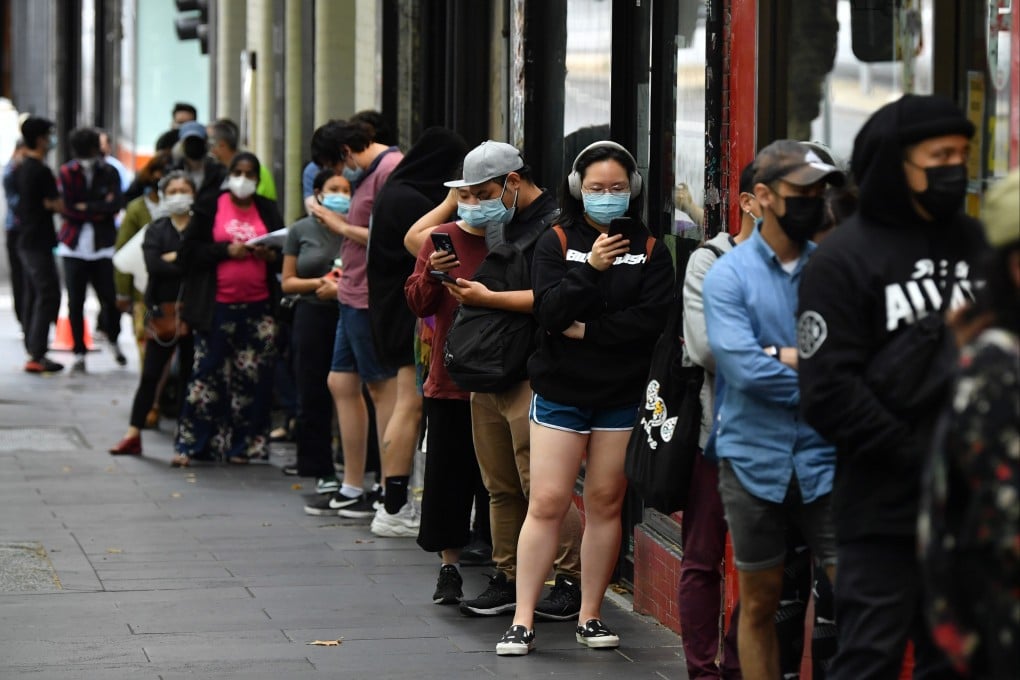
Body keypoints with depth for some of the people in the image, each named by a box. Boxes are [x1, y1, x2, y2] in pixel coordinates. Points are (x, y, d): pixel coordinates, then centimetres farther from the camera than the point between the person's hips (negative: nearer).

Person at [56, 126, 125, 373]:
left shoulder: (109, 173, 4)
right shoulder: (67, 172, 3)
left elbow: (115, 205, -8)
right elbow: (66, 208, -5)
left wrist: (86, 207, -11)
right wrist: (99, 210, -6)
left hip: (102, 245, 0)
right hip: (74, 246, 0)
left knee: (110, 298, -6)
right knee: (75, 302, -1)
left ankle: (113, 341, 20)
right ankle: (79, 353, 7)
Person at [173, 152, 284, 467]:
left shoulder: (267, 211, 11)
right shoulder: (210, 208, 3)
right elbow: (189, 252, -1)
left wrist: (271, 255, -5)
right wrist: (227, 250, -13)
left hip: (257, 307, 2)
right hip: (217, 307, -2)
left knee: (252, 378, 2)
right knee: (207, 373, -2)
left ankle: (242, 445, 11)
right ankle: (190, 444, 4)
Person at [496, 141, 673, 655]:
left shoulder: (650, 250, 3)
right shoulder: (556, 243, 3)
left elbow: (653, 318, -9)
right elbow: (548, 311, -10)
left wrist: (586, 330, -12)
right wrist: (589, 269, -22)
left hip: (622, 396, 1)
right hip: (561, 392, -1)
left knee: (605, 504, 6)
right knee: (547, 503, -5)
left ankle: (590, 617, 15)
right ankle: (523, 621, -2)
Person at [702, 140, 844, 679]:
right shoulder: (728, 276, -3)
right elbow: (744, 368, -16)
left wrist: (787, 357, -14)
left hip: (825, 458, 1)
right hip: (755, 459, -1)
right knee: (760, 604, 10)